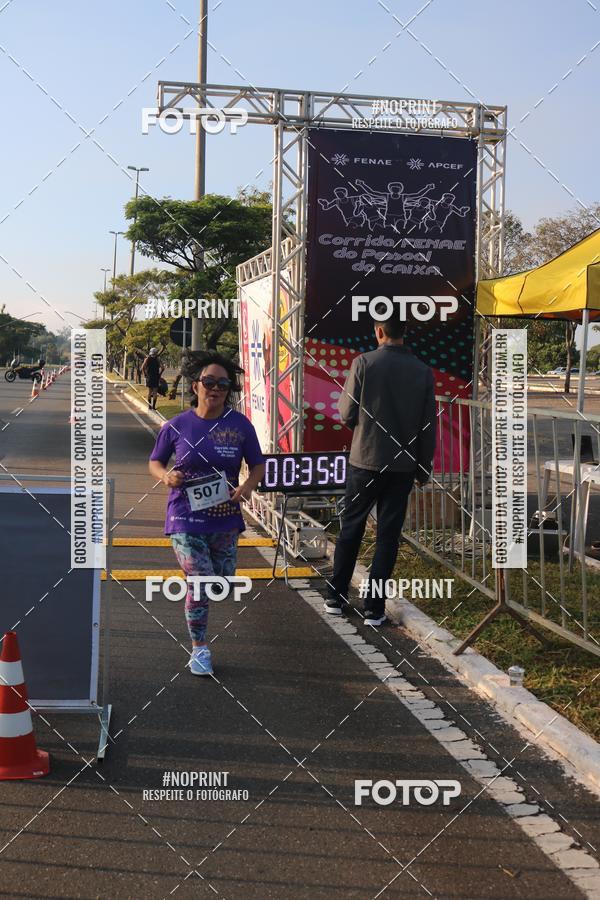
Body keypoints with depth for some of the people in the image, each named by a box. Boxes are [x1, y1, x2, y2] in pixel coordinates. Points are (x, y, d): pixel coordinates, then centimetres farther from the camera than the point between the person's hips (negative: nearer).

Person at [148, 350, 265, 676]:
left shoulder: (239, 425, -4)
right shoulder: (177, 426, -5)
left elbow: (258, 464, 5)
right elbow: (154, 462, 7)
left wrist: (247, 486, -16)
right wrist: (166, 476, -15)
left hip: (224, 518, 3)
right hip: (186, 518, -3)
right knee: (200, 581, -12)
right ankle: (199, 649, 9)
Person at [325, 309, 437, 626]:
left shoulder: (364, 363, -9)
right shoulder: (423, 371, -2)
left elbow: (347, 413, -7)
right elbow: (429, 426, 2)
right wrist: (424, 468, 12)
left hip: (365, 460, -1)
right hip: (403, 465, 1)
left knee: (350, 529, 13)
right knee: (388, 535, 7)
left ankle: (336, 598, 21)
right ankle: (374, 608, 9)